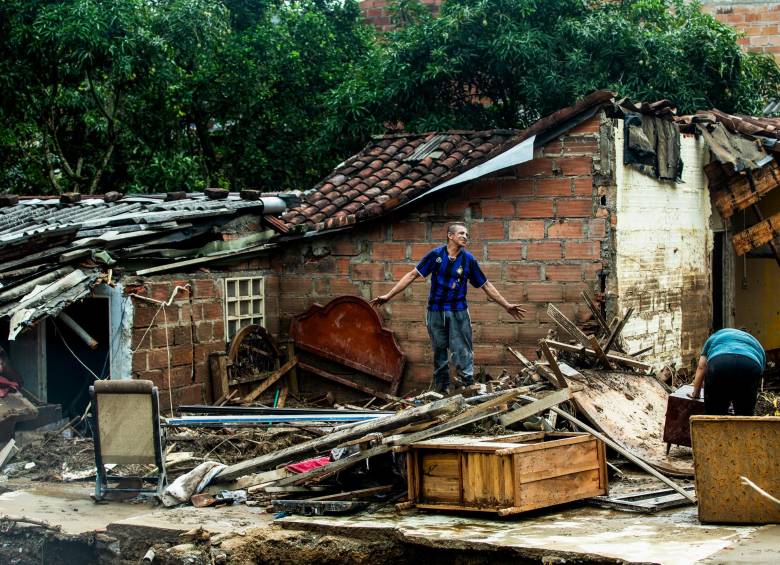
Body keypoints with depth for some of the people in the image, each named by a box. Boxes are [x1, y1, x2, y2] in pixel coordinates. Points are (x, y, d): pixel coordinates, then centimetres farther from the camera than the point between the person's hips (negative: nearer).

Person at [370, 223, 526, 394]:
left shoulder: (469, 260, 0)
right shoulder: (436, 255, -2)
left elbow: (486, 285, 8)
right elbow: (412, 275, 1)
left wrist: (506, 305, 6)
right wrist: (389, 295, -2)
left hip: (459, 312, -1)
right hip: (436, 311, 1)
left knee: (462, 352, -7)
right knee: (439, 353, 9)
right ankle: (441, 389, 19)